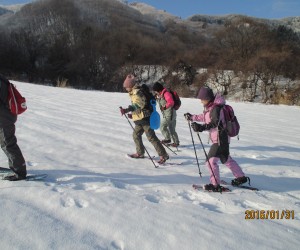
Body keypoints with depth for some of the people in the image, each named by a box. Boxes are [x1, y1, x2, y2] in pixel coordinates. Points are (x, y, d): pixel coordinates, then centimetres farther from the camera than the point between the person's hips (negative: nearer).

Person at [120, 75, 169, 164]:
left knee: (151, 137, -9)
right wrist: (133, 114, 20)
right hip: (140, 119, 10)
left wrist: (127, 110, -44)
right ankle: (140, 153, 30)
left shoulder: (137, 93, -17)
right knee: (136, 135, 16)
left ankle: (163, 155, -4)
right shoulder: (135, 93, 16)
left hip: (145, 118, -10)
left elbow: (137, 104, -34)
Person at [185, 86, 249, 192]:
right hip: (220, 138, 10)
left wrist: (202, 127, -47)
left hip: (221, 138, -10)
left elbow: (215, 123, -34)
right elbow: (204, 117, 24)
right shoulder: (209, 108, 7)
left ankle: (215, 185, 3)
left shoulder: (216, 108, -22)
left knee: (211, 161, -8)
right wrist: (192, 117, 25)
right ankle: (241, 177, 38)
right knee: (227, 159, 23)